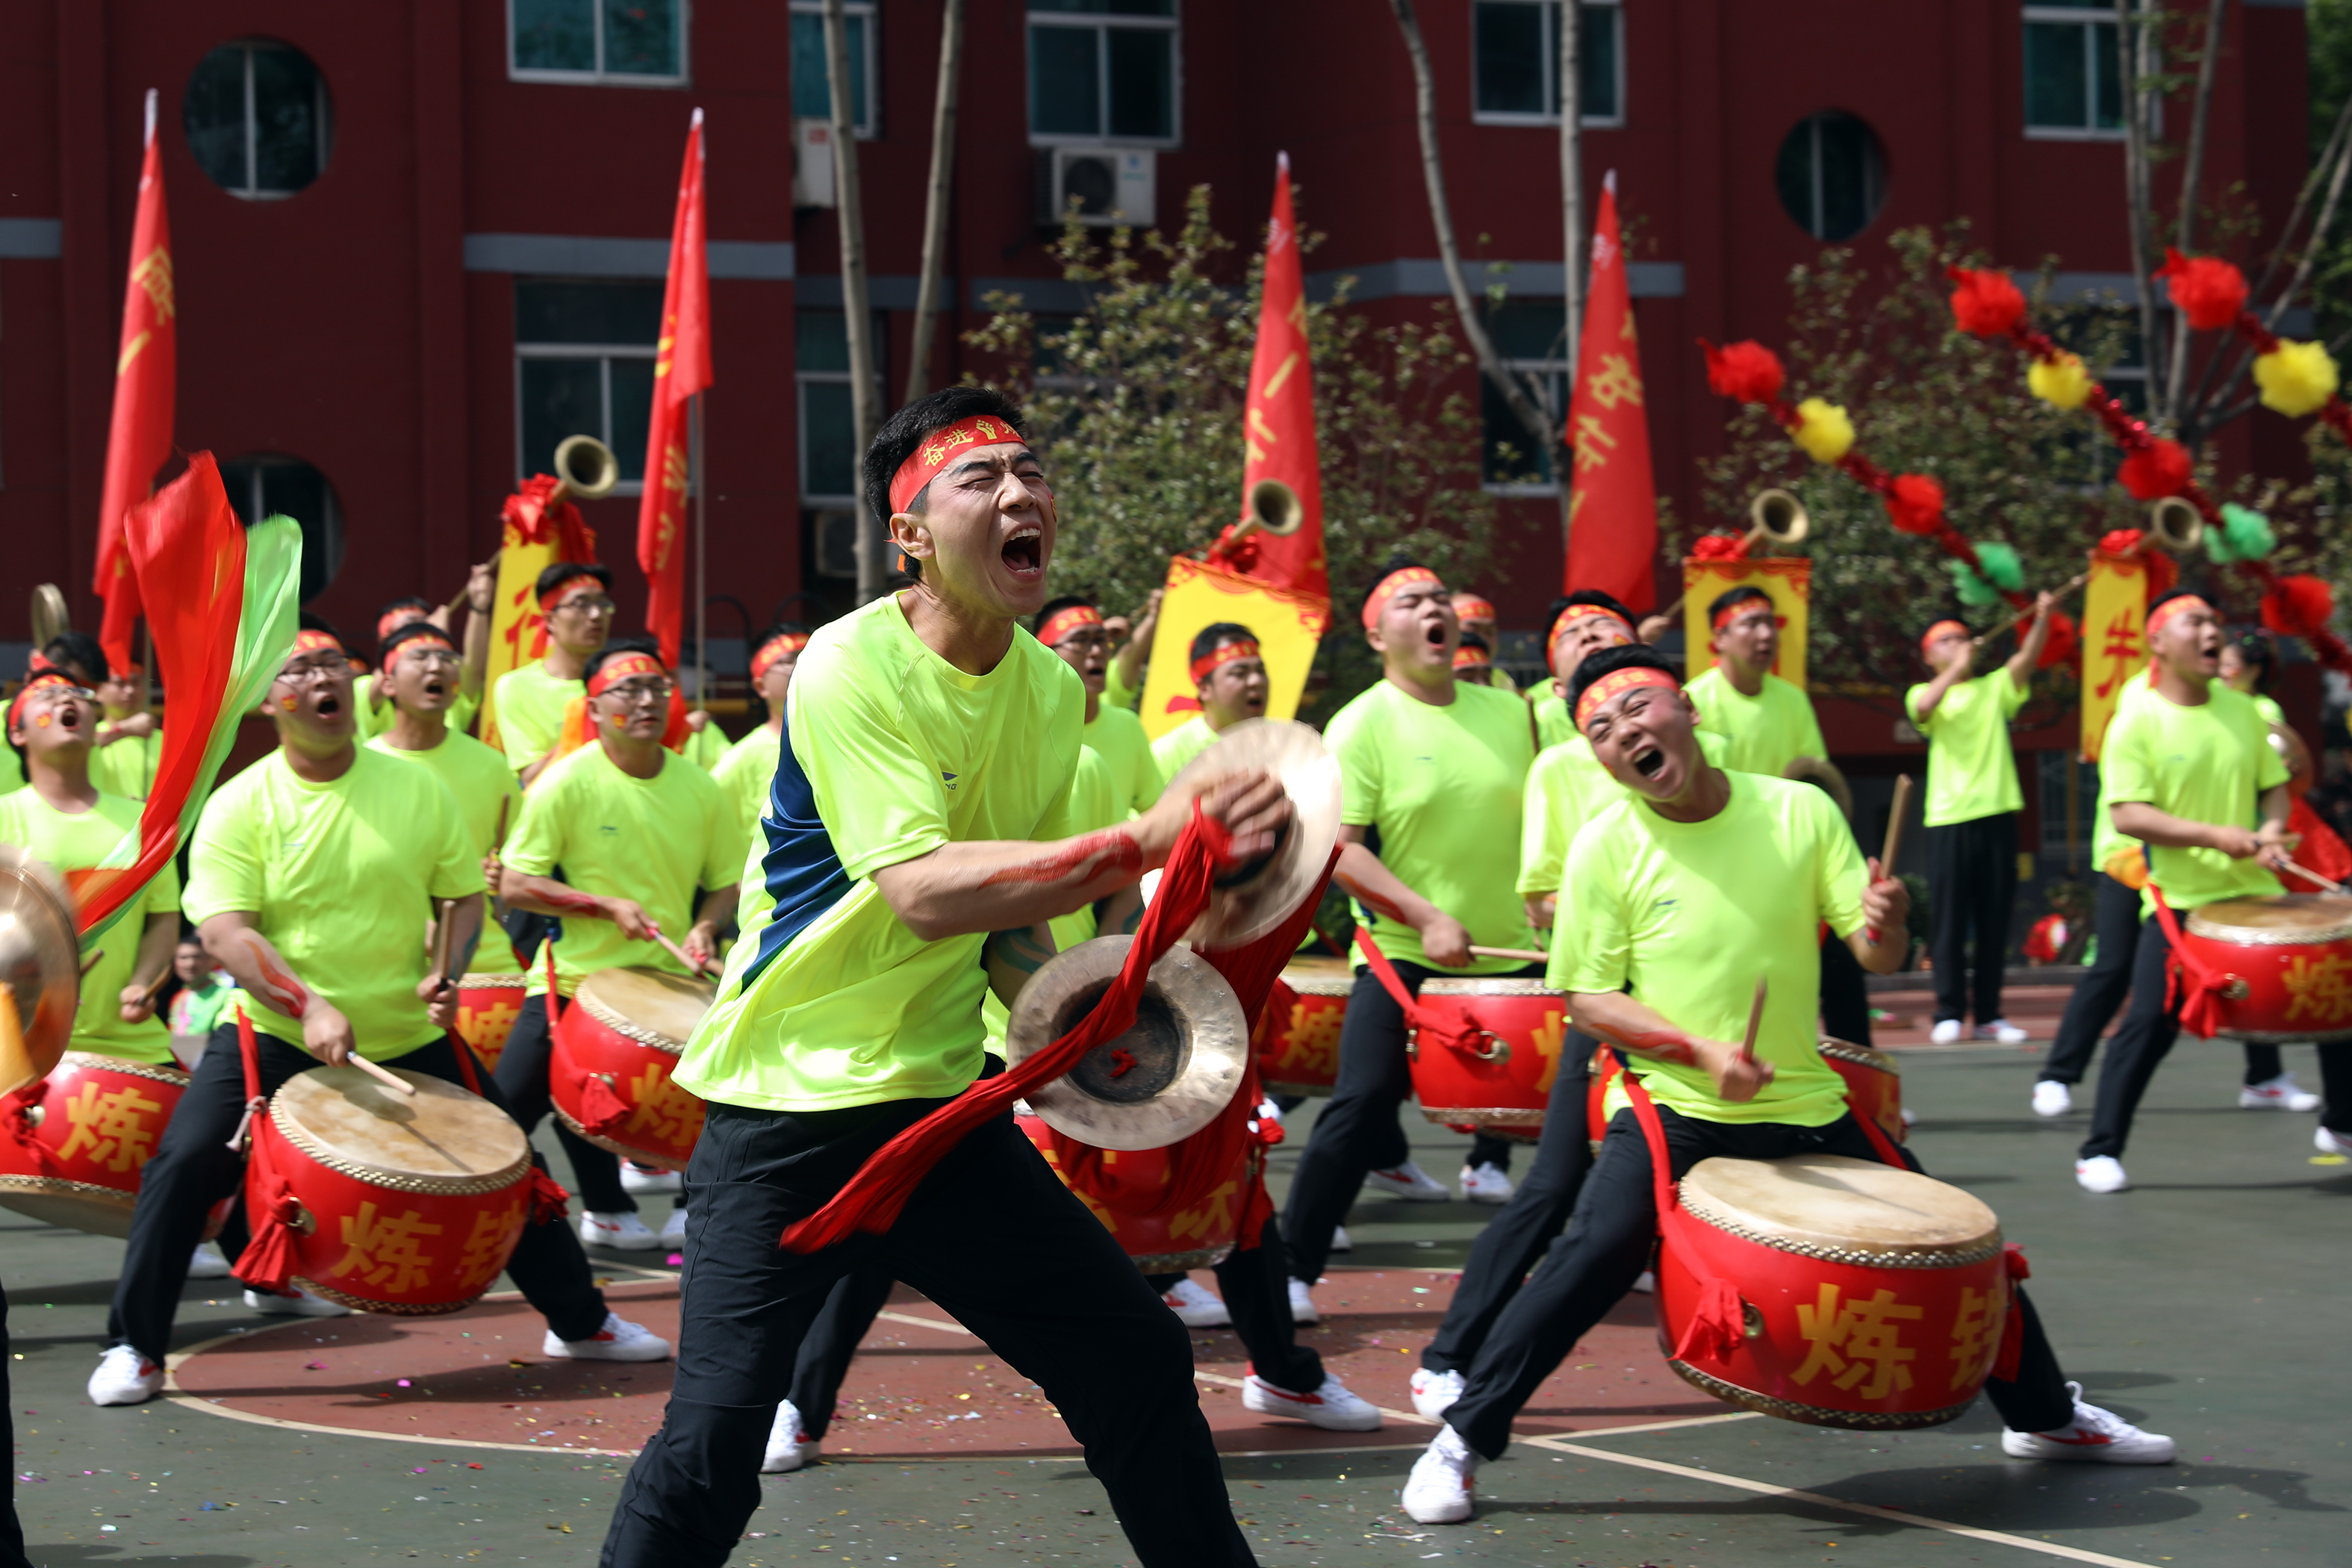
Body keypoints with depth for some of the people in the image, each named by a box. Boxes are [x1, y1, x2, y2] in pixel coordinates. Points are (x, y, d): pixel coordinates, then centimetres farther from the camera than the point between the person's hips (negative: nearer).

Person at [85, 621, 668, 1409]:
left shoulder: (416, 789, 0)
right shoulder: (240, 805, -9)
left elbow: (465, 896, 8)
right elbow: (223, 930, -18)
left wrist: (445, 971, -12)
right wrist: (308, 1006, -32)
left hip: (410, 1038, 3)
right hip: (274, 1035, -2)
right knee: (184, 1165, -17)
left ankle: (580, 1322, 26)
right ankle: (135, 1349, -3)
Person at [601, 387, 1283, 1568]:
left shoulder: (1053, 688, 5)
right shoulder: (850, 668, -17)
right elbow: (922, 892, -30)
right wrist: (1148, 842, -36)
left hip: (944, 1102, 7)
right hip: (791, 1105, -7)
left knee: (1139, 1360, 8)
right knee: (713, 1437, -14)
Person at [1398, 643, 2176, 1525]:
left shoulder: (1799, 811, -4)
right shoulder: (1607, 847, -8)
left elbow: (1874, 957, -2)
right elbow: (1589, 998, -7)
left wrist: (1885, 926, -26)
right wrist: (1699, 1049, -22)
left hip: (1807, 1109, 3)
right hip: (1671, 1112, -3)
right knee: (1597, 1252, -26)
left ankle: (2046, 1417, 33)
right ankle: (1462, 1441, -15)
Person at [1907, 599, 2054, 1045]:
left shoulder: (1995, 687, 14)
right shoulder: (1924, 694, 9)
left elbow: (2026, 659, -4)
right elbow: (1923, 708, -15)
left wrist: (2043, 619, -21)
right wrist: (1957, 668, -24)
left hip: (1996, 815, 2)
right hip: (1949, 819, -2)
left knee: (1994, 921, 3)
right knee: (1950, 921, -3)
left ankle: (1989, 1014, 7)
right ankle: (1949, 1013, 1)